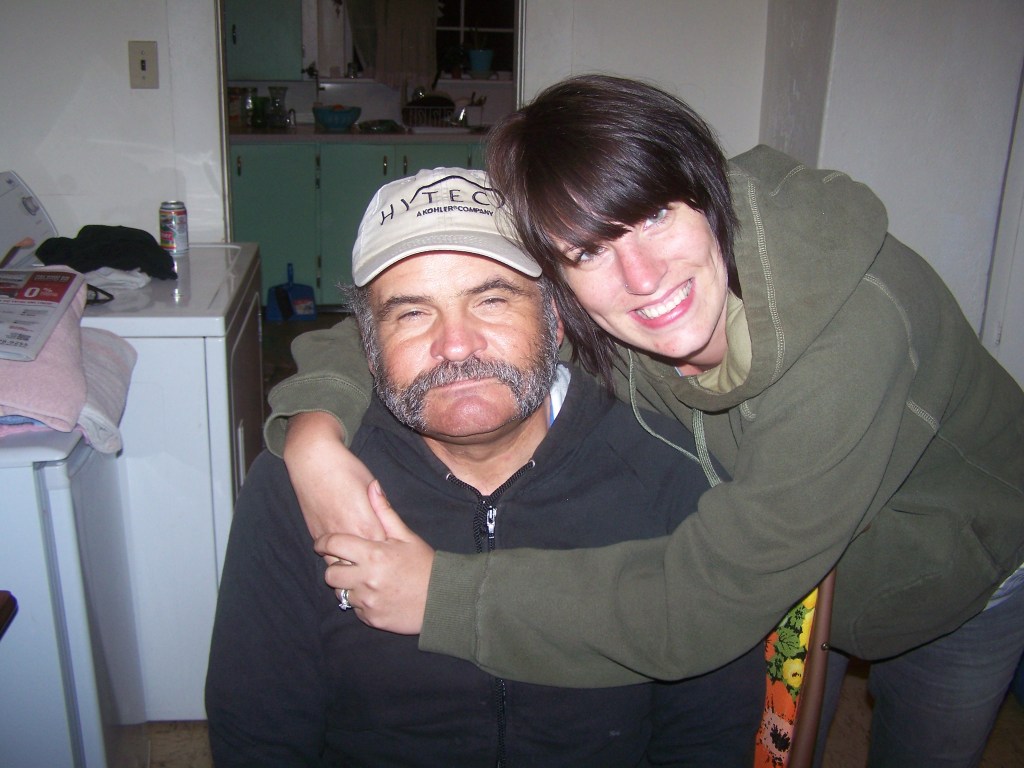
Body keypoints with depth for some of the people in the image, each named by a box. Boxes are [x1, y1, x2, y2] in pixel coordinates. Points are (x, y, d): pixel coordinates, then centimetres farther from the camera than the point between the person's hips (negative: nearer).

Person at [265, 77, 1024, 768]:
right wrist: (316, 419, -38)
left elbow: (711, 597, -43)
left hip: (960, 578, -2)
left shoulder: (852, 321, -44)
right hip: (772, 575, 3)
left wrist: (445, 597, -43)